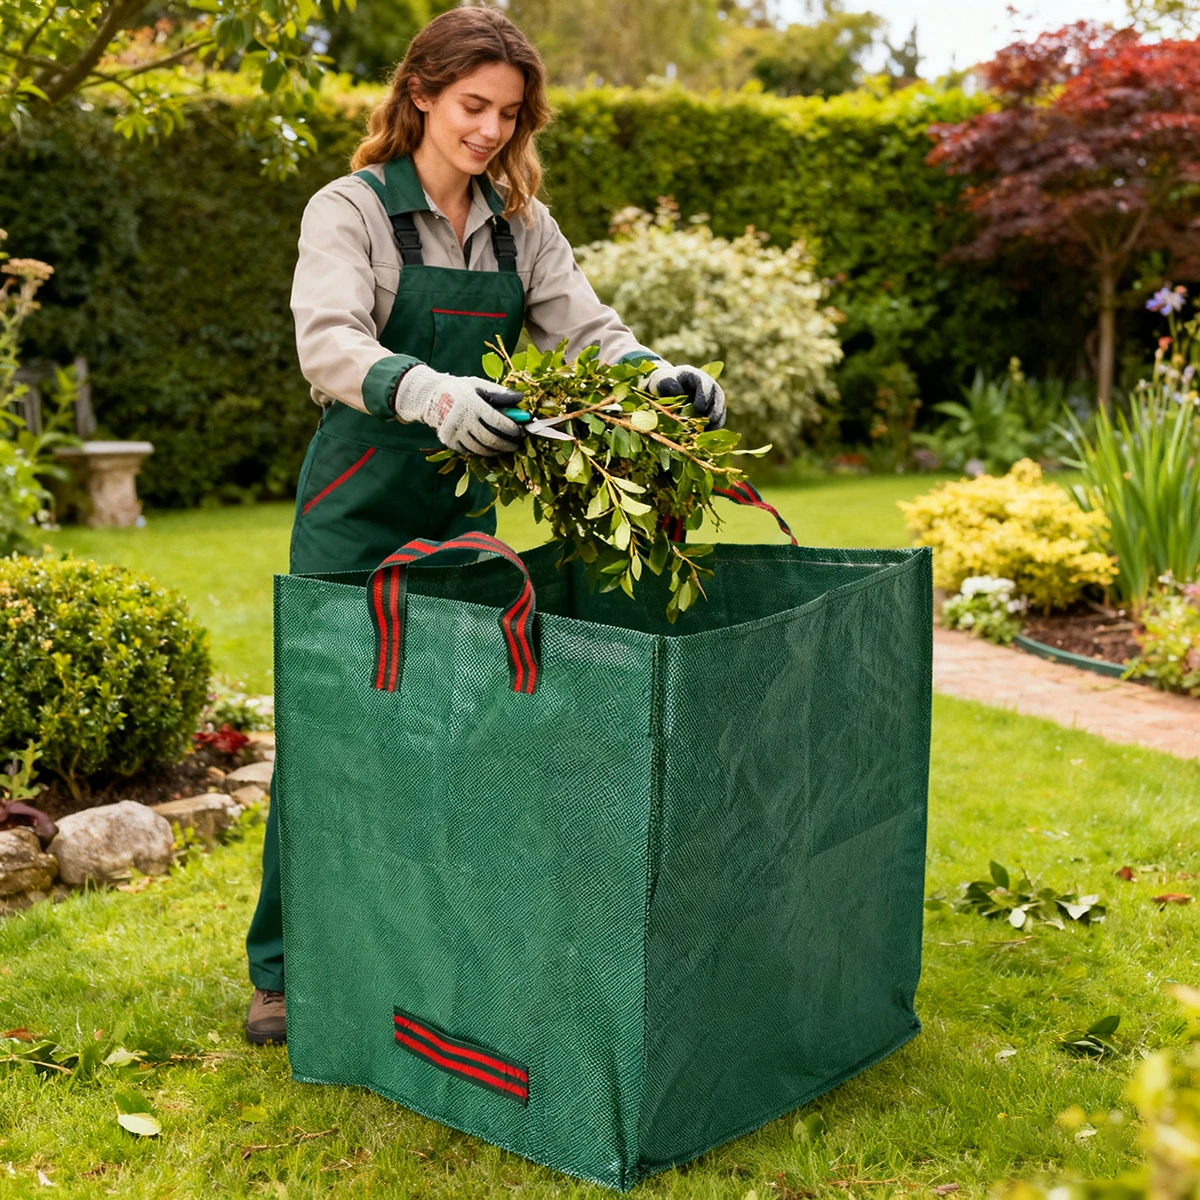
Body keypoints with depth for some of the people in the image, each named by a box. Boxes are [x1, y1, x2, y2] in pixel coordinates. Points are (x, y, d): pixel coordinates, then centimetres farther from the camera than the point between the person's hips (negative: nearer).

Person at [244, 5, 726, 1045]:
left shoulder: (521, 225, 8)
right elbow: (330, 347, -24)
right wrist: (431, 393, -44)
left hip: (464, 505, 5)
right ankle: (285, 969, 13)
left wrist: (664, 375, -19)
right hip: (359, 506, -4)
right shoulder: (351, 211, -8)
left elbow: (588, 330, 3)